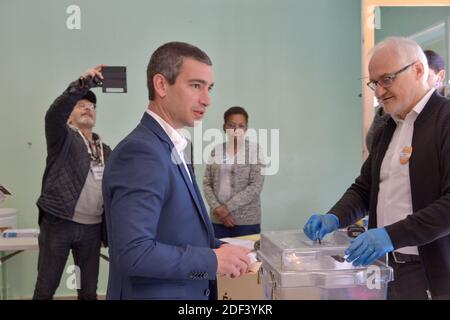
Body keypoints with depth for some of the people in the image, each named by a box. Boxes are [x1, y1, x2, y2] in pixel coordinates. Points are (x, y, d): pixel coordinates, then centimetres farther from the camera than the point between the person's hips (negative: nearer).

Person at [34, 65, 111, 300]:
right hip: (58, 223, -4)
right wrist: (84, 83, -29)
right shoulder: (63, 138, 1)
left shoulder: (105, 151, 15)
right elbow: (54, 114, -21)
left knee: (89, 290, 11)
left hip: (92, 228, 4)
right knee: (45, 287, 4)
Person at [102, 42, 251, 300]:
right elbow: (133, 253, -28)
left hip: (184, 292, 9)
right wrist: (213, 260, -20)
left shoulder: (171, 149, 7)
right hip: (154, 294, -9)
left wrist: (218, 249, -2)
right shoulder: (140, 152, -22)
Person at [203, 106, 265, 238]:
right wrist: (218, 208, -9)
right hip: (218, 219, 3)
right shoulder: (216, 150, 7)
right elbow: (206, 184, 6)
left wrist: (227, 208, -13)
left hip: (246, 220, -2)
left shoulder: (255, 149, -3)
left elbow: (256, 186, -10)